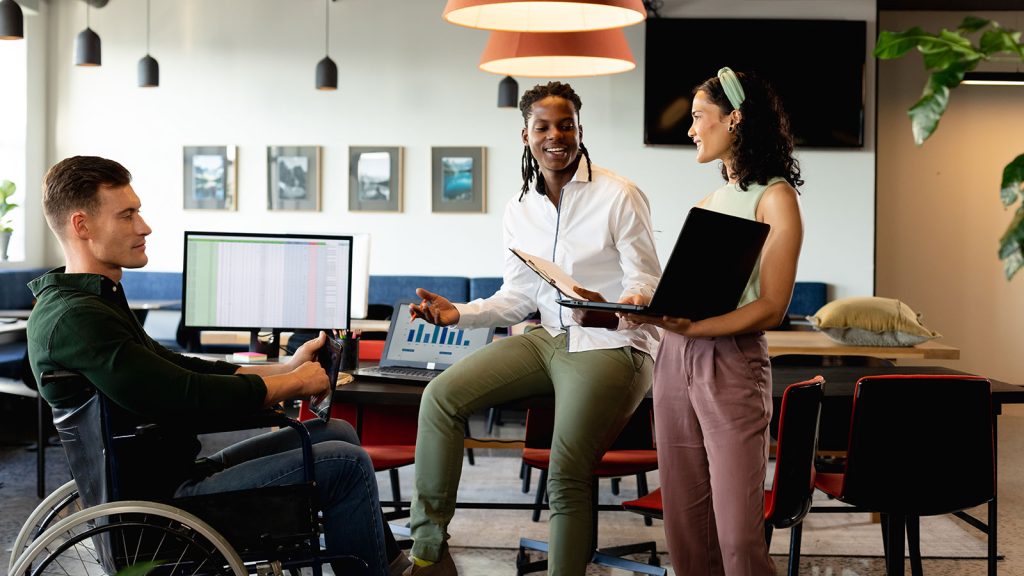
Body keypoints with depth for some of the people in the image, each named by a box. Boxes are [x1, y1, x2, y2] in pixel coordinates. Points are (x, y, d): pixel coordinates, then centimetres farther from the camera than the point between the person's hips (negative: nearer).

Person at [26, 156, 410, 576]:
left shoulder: (92, 302, 12)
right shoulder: (75, 319, -22)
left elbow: (181, 369, 14)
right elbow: (190, 397, -25)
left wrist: (285, 369, 6)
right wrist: (294, 384, -11)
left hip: (174, 475, 11)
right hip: (163, 501, -10)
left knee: (337, 434, 13)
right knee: (347, 464, -12)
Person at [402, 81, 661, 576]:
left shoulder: (619, 196, -7)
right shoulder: (520, 210, 10)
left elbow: (646, 281, -8)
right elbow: (517, 297, 12)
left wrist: (631, 304, -31)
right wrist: (459, 314, -4)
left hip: (610, 344, -6)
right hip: (550, 338, 6)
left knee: (565, 475, -21)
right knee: (440, 396, -10)